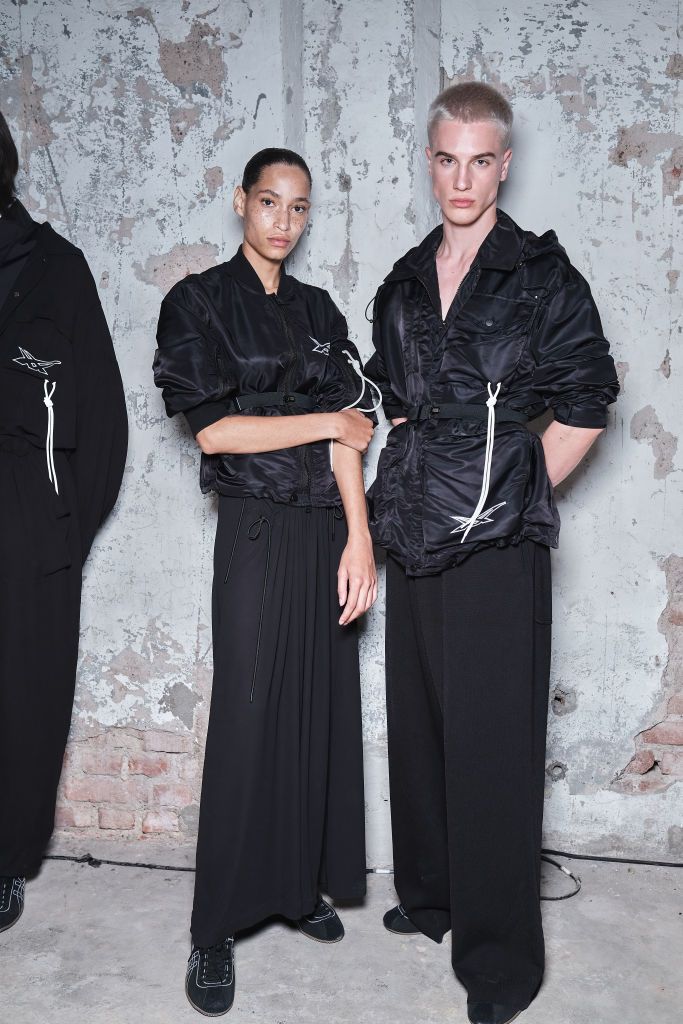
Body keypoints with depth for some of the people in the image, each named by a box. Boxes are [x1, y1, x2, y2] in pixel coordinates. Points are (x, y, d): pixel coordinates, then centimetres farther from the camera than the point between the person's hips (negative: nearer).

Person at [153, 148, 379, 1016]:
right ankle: (216, 928, 14)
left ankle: (301, 883, 27)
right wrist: (330, 422, -5)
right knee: (249, 715, -1)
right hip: (258, 531, -5)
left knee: (322, 709, 9)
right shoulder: (200, 301, 0)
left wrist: (359, 539, -8)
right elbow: (214, 429, -10)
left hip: (328, 532, 5)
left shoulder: (317, 310, 13)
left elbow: (347, 437, 3)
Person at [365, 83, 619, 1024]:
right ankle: (429, 895, 36)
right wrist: (416, 490, 11)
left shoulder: (540, 274, -4)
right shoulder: (405, 283, 13)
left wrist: (516, 491, -3)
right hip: (415, 537, 6)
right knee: (418, 722, 15)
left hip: (497, 542, -6)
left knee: (491, 739, 0)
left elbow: (584, 408, -4)